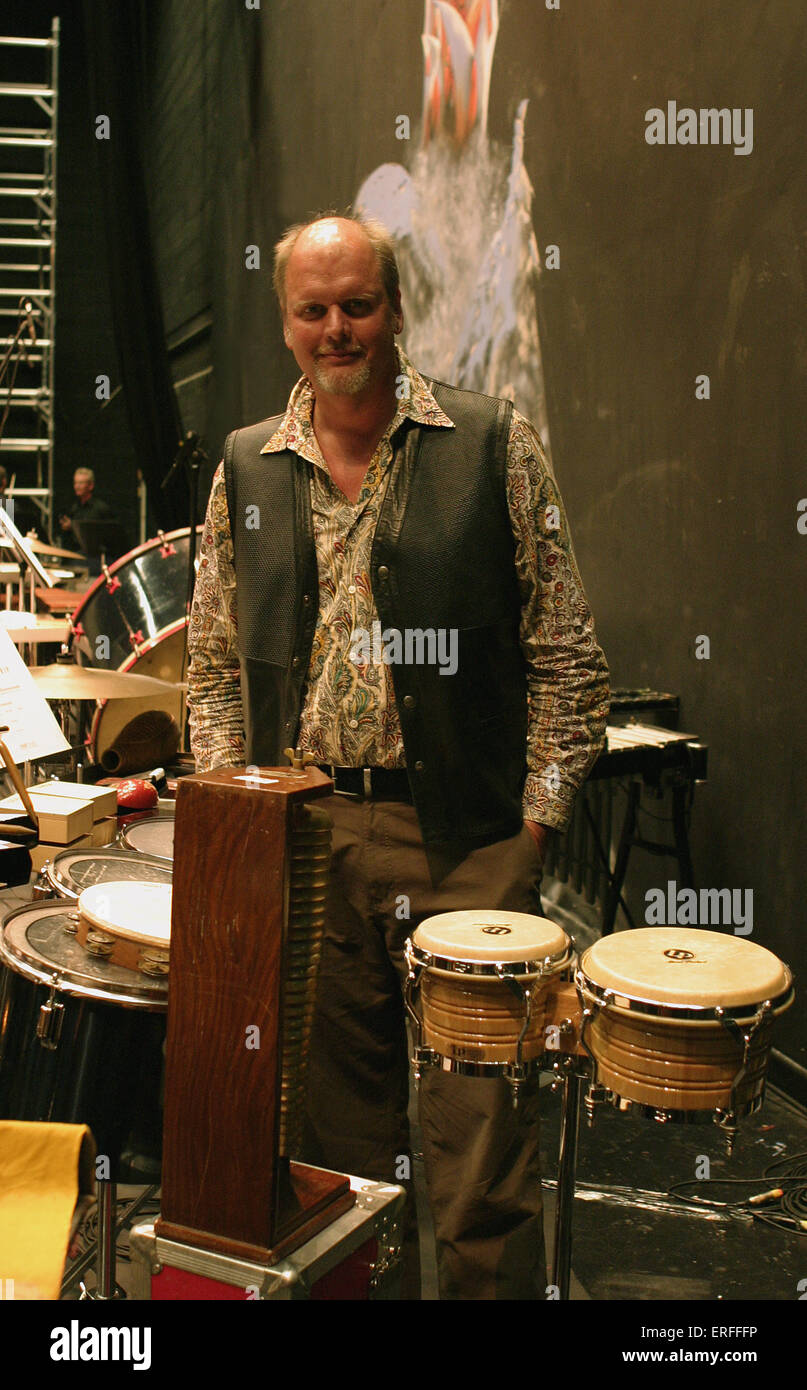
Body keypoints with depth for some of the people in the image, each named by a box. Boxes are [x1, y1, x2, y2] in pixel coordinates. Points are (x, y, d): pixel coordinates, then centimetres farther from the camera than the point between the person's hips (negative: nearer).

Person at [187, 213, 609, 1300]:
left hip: (465, 840, -3)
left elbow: (567, 657, 1)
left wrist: (533, 822, -5)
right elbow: (214, 662, 15)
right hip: (302, 837, 3)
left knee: (481, 1151, -1)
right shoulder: (246, 470, 11)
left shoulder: (496, 448, 1)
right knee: (336, 1124, 14)